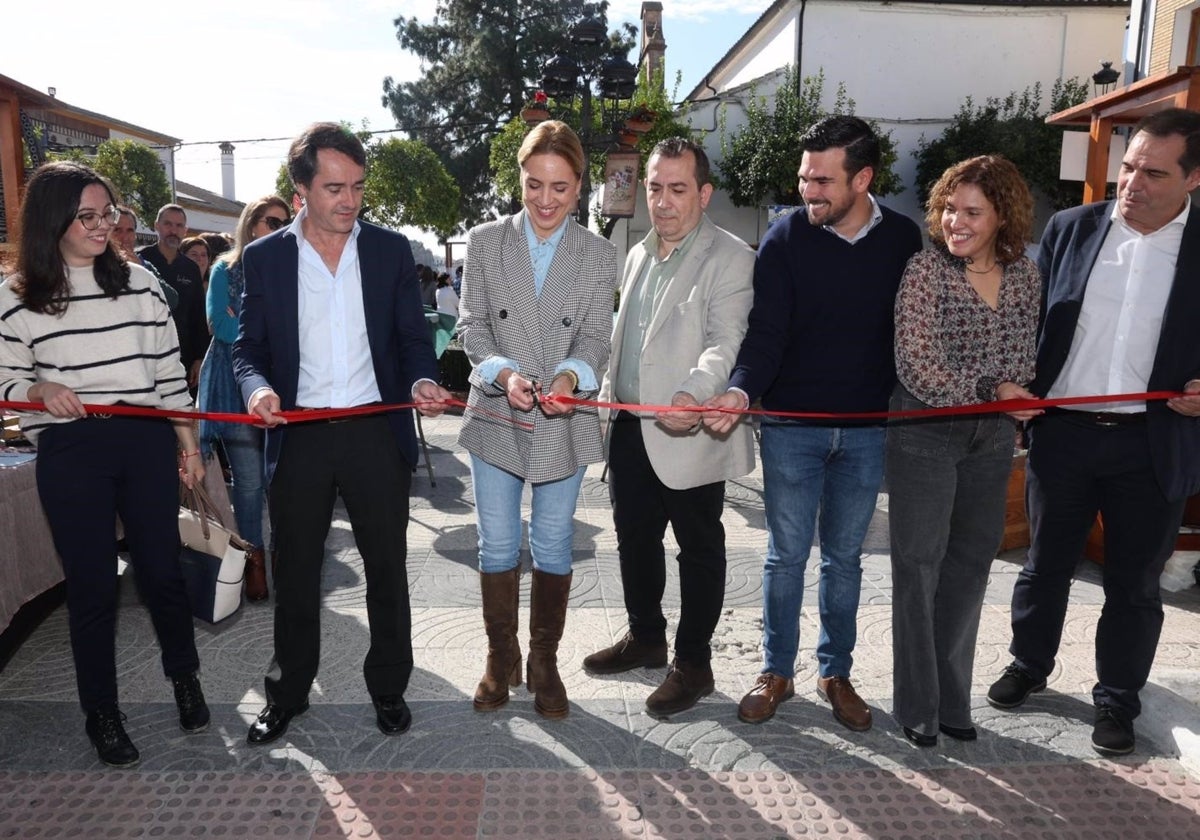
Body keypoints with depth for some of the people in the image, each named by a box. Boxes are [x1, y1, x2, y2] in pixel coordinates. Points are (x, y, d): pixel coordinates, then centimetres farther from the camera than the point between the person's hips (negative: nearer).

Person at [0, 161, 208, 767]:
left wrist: (188, 444, 8)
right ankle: (101, 712, 25)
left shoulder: (138, 281, 7)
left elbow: (168, 369, 8)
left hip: (147, 444, 2)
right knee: (92, 586, 6)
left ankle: (184, 678, 32)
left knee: (162, 571, 8)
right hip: (70, 454, -1)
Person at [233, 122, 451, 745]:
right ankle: (287, 693, 33)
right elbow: (249, 347, 5)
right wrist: (257, 387, -17)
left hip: (377, 432, 0)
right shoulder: (263, 257, 3)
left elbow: (413, 337, 5)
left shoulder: (391, 250, 3)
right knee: (294, 575, 13)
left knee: (387, 570, 10)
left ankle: (389, 688, 30)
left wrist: (422, 381, -16)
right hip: (298, 437, 1)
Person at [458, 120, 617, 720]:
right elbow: (472, 325, -2)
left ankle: (544, 663, 28)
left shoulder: (598, 255, 2)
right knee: (497, 545, 10)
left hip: (564, 423, 0)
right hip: (494, 419, 0)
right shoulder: (484, 243, 2)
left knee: (553, 547, 10)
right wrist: (503, 373, -22)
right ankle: (500, 659, 29)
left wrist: (570, 376, -27)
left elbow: (595, 337, -5)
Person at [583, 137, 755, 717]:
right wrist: (610, 396, 17)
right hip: (630, 427, 8)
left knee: (699, 549, 7)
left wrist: (694, 393, -39)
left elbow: (727, 342, -21)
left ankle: (693, 664, 22)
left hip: (688, 432, -7)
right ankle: (645, 637, 38)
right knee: (634, 537, 18)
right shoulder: (639, 255, 16)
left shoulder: (730, 257, -9)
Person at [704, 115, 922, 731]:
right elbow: (766, 331, -13)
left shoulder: (902, 240, 1)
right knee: (786, 555, 8)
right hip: (792, 425, -2)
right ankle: (776, 671, 25)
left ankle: (835, 672, 30)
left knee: (844, 557, 13)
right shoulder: (786, 238, -6)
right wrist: (742, 391, -30)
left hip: (866, 430, 2)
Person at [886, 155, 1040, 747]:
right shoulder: (925, 269, -11)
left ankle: (952, 697, 28)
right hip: (925, 434, -5)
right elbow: (915, 364, -18)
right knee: (919, 565, 3)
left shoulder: (1025, 275, 4)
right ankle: (916, 704, 19)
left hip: (992, 439, 5)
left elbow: (1025, 361, 12)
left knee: (970, 566, 12)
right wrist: (991, 393, -14)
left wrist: (1016, 397, -4)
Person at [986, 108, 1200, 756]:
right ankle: (1029, 666, 37)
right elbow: (1031, 321, 6)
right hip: (1060, 433, 1)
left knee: (1134, 584, 12)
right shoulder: (1069, 229, 2)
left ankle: (1116, 700, 31)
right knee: (1044, 565, 16)